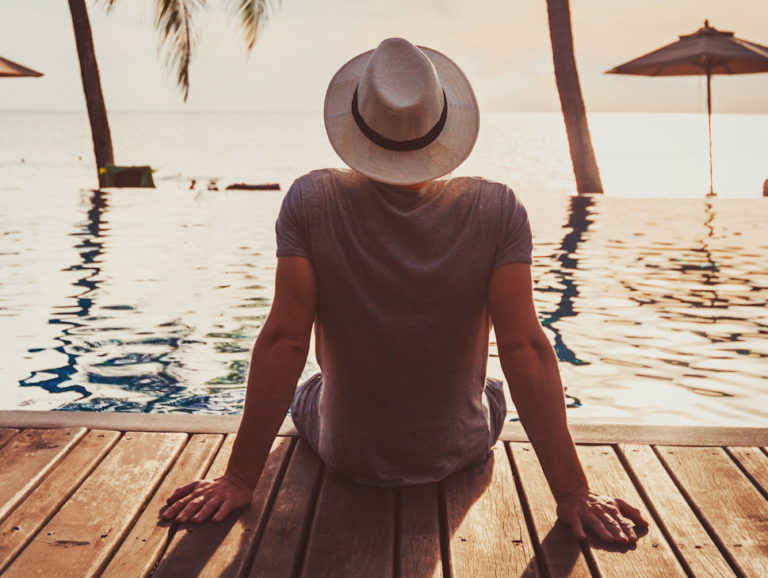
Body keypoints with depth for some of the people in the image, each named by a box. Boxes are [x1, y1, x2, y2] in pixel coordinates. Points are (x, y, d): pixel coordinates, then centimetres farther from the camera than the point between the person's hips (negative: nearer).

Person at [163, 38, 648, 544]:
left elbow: (283, 341, -22)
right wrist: (573, 493, -16)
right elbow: (525, 348, -23)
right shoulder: (498, 210, -21)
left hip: (345, 455, 0)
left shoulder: (310, 201, -22)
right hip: (458, 454, 1)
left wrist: (240, 479, -13)